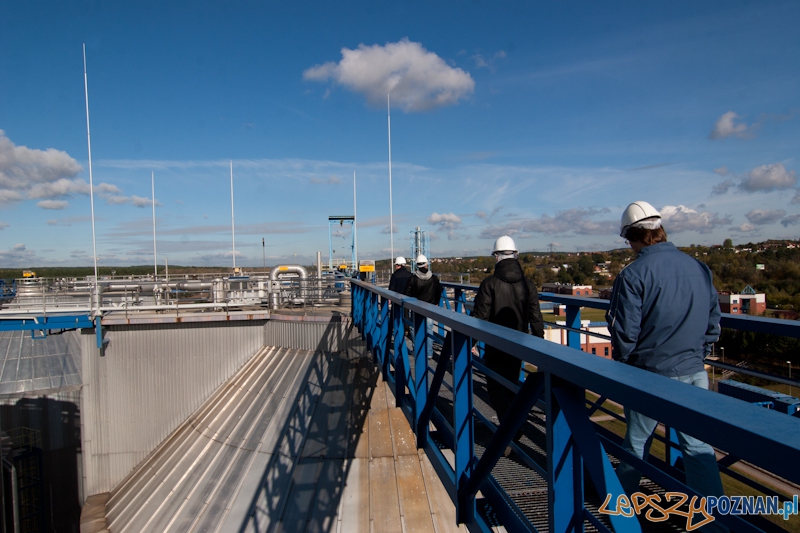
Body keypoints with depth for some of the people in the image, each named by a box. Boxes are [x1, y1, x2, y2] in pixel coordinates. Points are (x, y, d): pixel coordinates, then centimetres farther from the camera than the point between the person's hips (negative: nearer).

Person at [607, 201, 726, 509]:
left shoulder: (633, 275, -18)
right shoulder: (700, 268, 0)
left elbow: (625, 333, -15)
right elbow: (713, 324, 8)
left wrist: (621, 365, 2)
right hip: (694, 374, 4)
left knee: (637, 444, 14)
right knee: (699, 448, 12)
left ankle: (619, 499, 35)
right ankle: (715, 518, 18)